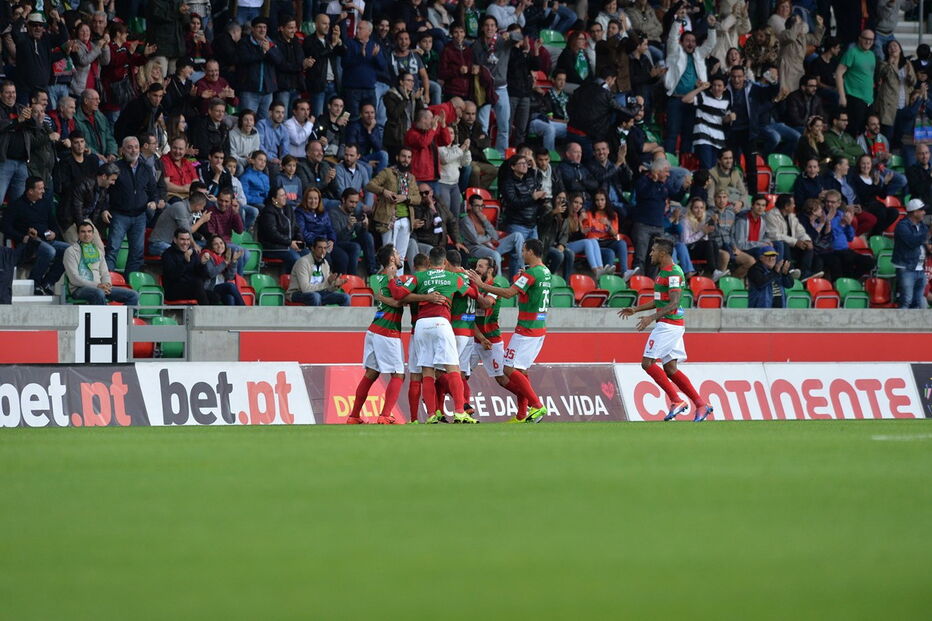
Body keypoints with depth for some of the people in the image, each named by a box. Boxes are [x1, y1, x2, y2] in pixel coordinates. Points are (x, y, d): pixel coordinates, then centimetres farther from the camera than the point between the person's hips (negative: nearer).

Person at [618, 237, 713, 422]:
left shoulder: (673, 273, -15)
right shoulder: (663, 271, 17)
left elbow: (673, 303, -22)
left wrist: (651, 318, -28)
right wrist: (636, 309, 25)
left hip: (669, 324, -10)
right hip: (670, 325, 10)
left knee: (647, 363, -9)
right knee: (670, 368, 8)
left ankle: (676, 401, -9)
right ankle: (701, 404, 7)